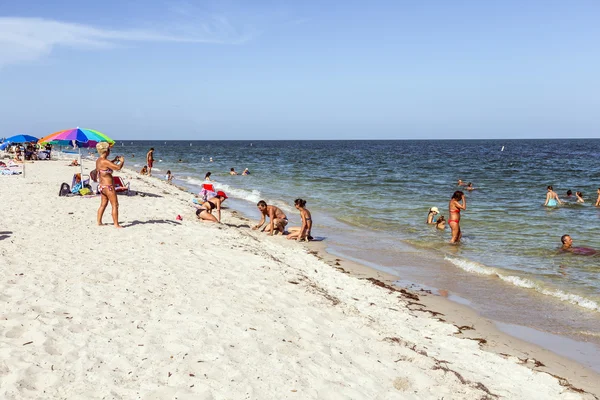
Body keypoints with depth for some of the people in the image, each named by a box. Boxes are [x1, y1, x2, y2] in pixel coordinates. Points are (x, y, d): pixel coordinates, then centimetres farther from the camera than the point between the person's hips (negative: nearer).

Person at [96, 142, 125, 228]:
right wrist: (122, 161, -6)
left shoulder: (98, 160, 7)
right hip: (108, 186, -9)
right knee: (115, 205, -2)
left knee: (103, 204, 20)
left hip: (101, 186, 9)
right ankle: (116, 224, -1)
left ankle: (99, 222, 26)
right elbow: (118, 168, -25)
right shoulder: (105, 161, -21)